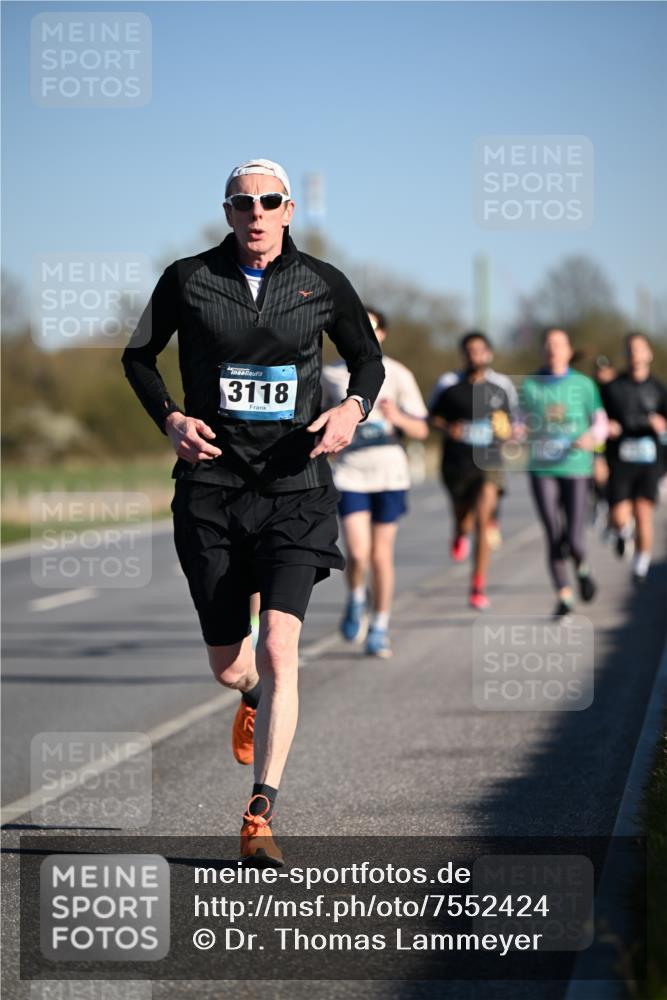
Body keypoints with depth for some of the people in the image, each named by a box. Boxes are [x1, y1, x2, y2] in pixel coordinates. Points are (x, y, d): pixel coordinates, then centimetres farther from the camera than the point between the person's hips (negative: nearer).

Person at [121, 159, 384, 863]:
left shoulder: (322, 284, 1)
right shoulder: (188, 280, 0)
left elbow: (369, 359, 15)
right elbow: (138, 356, 13)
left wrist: (354, 408, -6)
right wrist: (170, 419, -4)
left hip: (295, 492, -1)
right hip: (210, 488, 1)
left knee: (278, 650, -16)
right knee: (227, 665, 8)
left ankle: (260, 813, -11)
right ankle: (256, 698, 48)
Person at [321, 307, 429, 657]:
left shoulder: (398, 375, 0)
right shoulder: (331, 375, 3)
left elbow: (421, 431, 1)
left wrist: (397, 417, -18)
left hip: (389, 473, 0)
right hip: (349, 474, 0)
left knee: (381, 555, 4)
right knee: (358, 553, -14)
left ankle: (380, 628, 18)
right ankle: (357, 600, 17)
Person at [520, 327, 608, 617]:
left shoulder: (584, 385, 3)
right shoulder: (530, 386, 6)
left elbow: (601, 424, 4)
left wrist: (590, 437, -17)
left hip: (576, 468, -1)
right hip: (542, 470, 1)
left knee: (575, 541, -8)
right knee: (554, 538, -2)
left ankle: (582, 568, 27)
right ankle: (564, 596, 11)